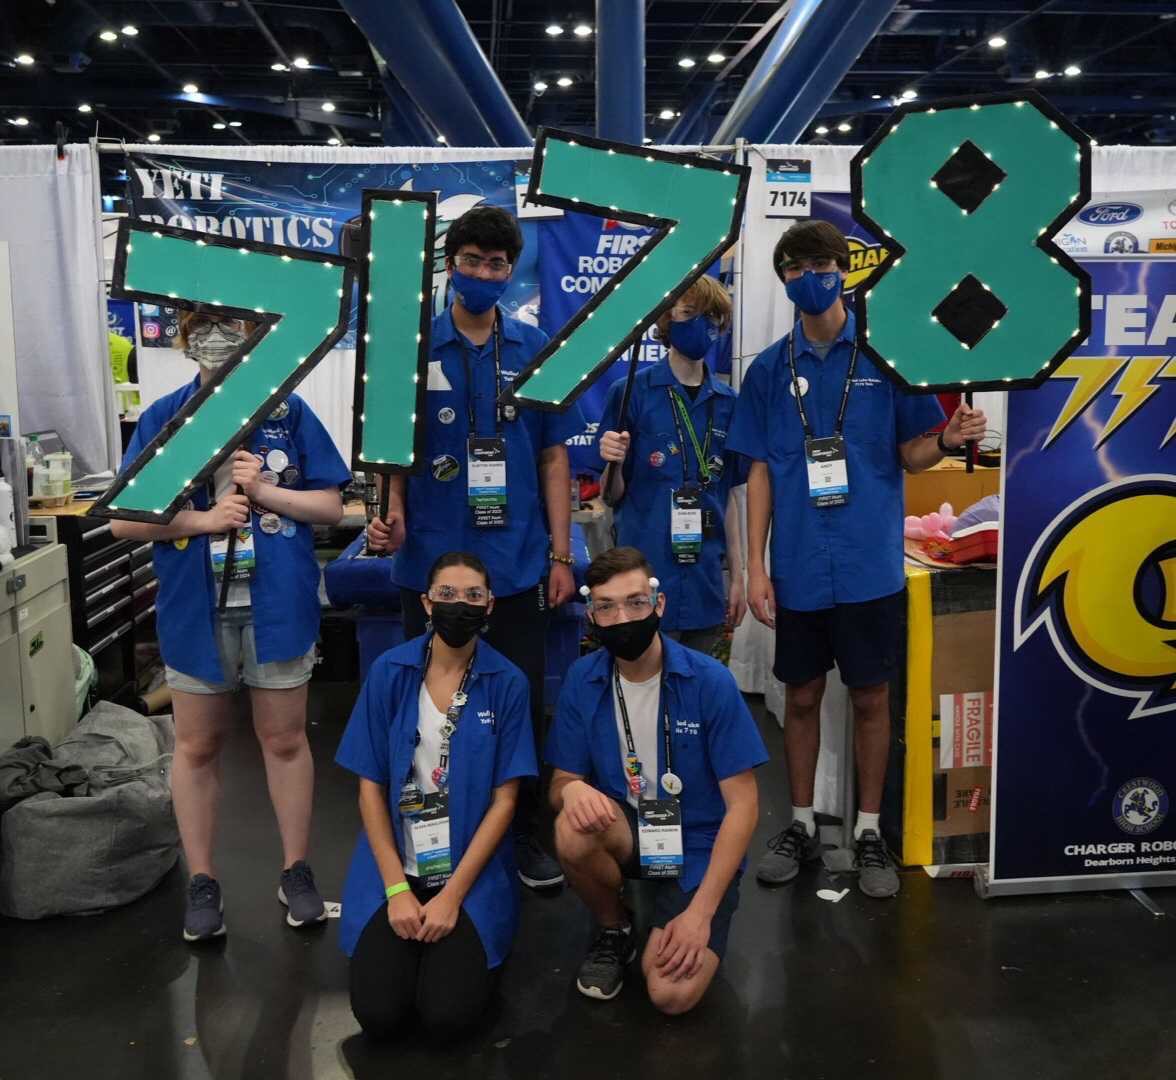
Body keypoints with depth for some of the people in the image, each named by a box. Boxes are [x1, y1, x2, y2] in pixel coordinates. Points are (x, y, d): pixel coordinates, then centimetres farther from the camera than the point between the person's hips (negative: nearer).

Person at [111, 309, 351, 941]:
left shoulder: (288, 411, -1)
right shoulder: (163, 418, 1)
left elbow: (331, 506, 0)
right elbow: (123, 519, -2)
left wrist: (266, 492, -15)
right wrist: (203, 519, -15)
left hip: (278, 605, -1)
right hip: (195, 608, 1)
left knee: (284, 740, 10)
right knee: (197, 747, 11)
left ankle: (296, 872, 27)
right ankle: (201, 883, 27)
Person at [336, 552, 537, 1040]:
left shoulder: (507, 683, -8)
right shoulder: (389, 672, -6)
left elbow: (504, 800, -7)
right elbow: (370, 786, -3)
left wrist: (452, 894, -13)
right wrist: (397, 888, -10)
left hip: (472, 868, -1)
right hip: (395, 865, 1)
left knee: (448, 1015, -15)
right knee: (378, 1014, -12)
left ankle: (465, 942, 16)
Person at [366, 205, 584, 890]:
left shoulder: (536, 350, 4)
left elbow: (553, 456, 6)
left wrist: (561, 556, 1)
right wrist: (391, 515, -15)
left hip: (517, 562, 1)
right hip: (433, 558, 0)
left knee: (523, 702, 8)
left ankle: (527, 833, 25)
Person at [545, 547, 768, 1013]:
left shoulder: (710, 681, -18)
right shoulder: (582, 679, -7)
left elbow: (743, 803, -14)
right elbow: (561, 782, -2)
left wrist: (701, 912, -20)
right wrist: (572, 789, -29)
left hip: (698, 847, -4)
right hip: (625, 832, 4)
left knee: (672, 994, -24)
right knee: (573, 830, -31)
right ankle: (613, 930, 1)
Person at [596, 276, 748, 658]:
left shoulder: (727, 402, 8)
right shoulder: (631, 392, -4)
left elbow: (728, 496, 13)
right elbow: (613, 496, -2)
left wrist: (737, 575, 13)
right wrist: (613, 464, -22)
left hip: (705, 585, 4)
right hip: (647, 582, -4)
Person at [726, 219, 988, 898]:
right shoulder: (771, 369, 5)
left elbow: (910, 455, 3)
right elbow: (761, 472, 5)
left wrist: (948, 439, -19)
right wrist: (755, 567, 0)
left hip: (869, 564, -1)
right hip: (798, 566, 2)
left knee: (871, 696, 8)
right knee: (802, 696, 12)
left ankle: (870, 831, 25)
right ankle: (802, 825, 28)